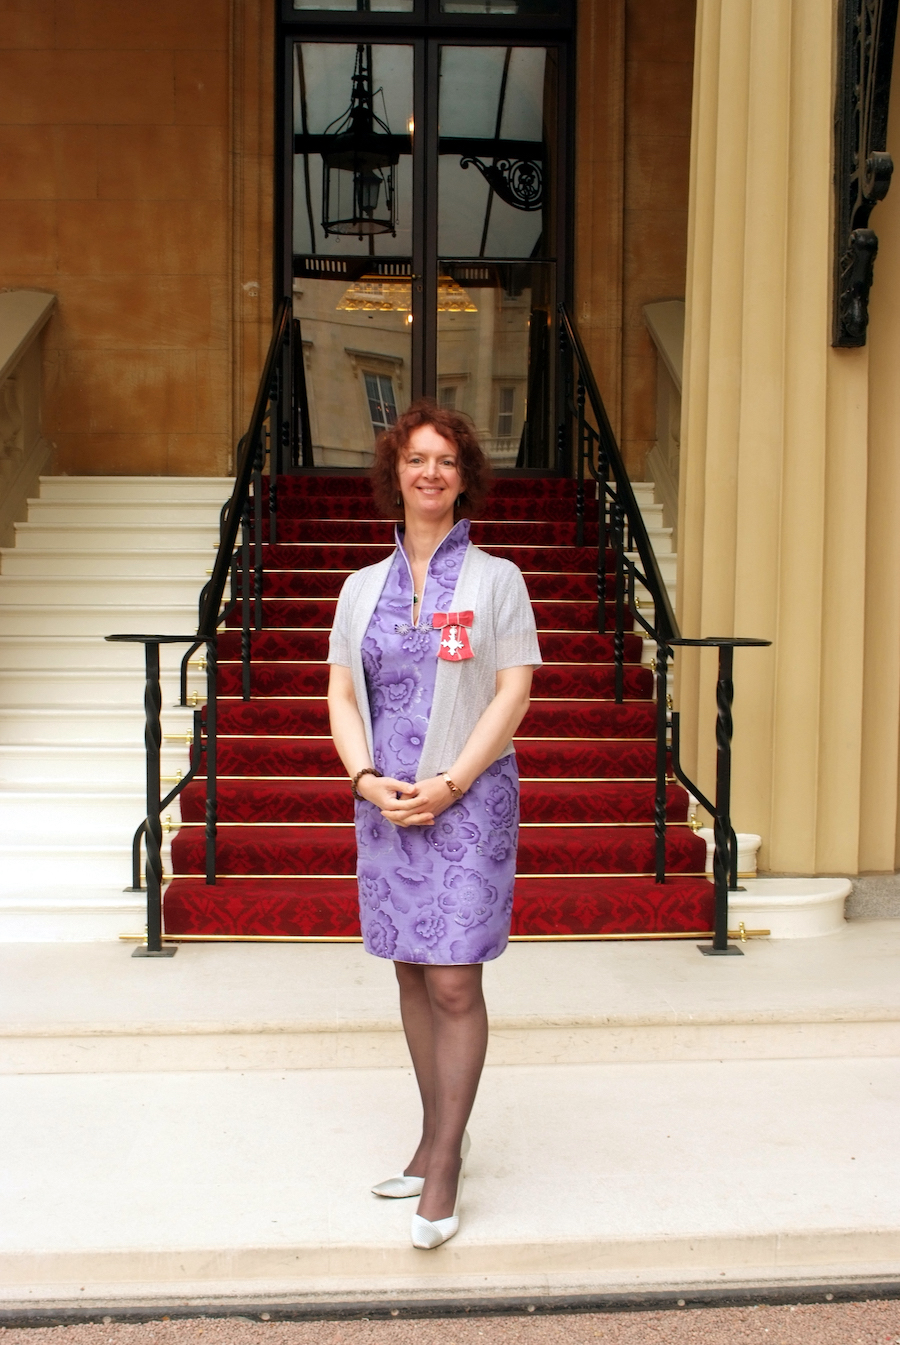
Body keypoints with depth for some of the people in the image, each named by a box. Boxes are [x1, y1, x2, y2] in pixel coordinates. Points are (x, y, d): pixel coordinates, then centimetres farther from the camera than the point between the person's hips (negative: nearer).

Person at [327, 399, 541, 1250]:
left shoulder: (495, 580, 0)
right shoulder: (363, 587, 10)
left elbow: (514, 692, -6)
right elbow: (342, 693, 9)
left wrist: (449, 784, -14)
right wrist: (368, 780, -7)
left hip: (469, 801, -4)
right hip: (386, 802, 4)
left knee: (454, 984, -5)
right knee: (412, 975, 12)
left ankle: (444, 1168, 6)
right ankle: (438, 1137, 27)